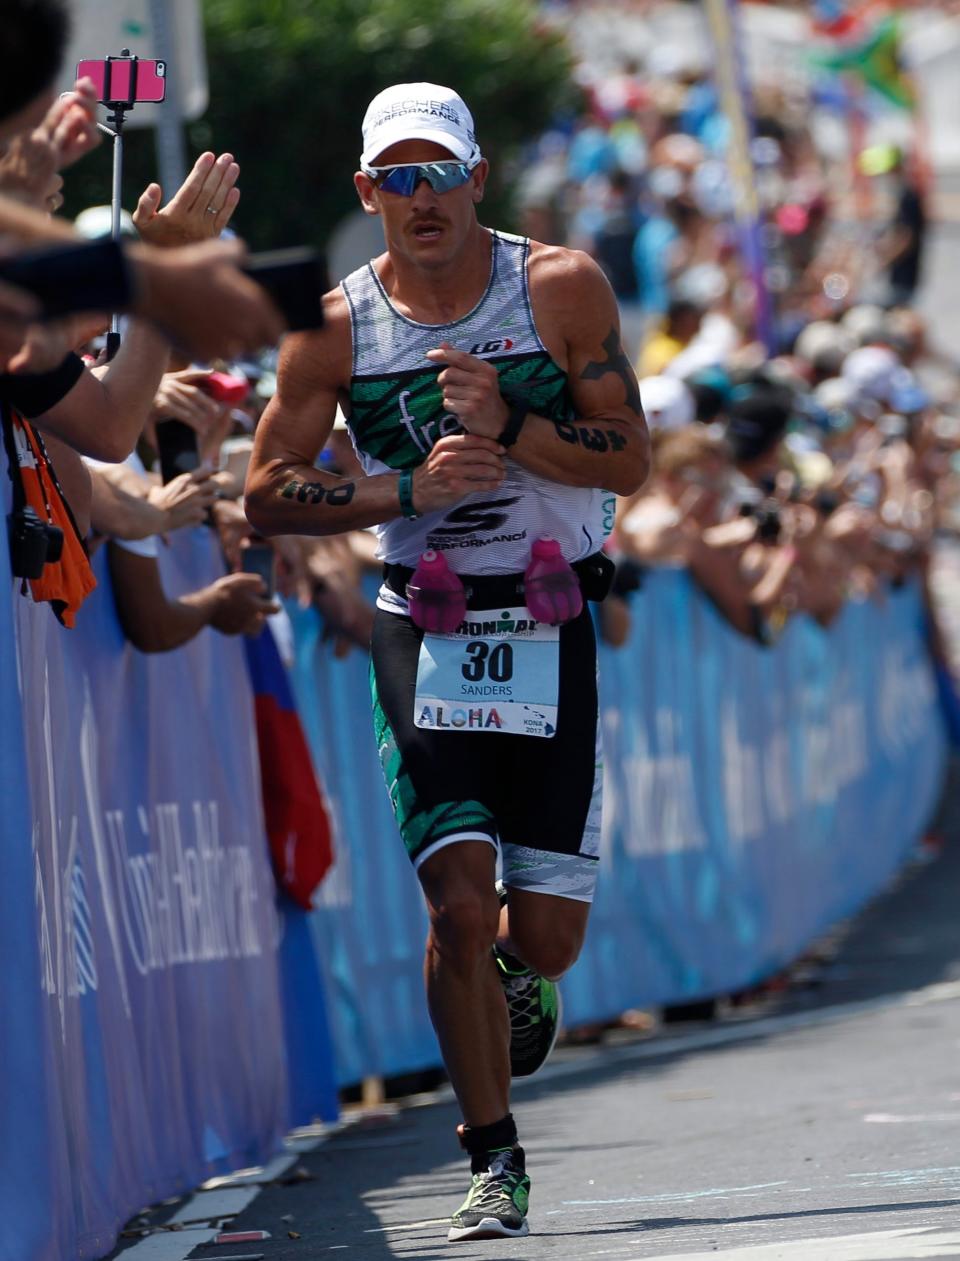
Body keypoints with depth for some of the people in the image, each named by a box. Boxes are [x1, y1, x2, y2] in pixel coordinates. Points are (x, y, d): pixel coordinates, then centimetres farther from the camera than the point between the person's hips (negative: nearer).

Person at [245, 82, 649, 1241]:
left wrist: (509, 426, -21)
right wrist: (410, 489, -14)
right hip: (424, 627, 0)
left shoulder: (561, 289, -3)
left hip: (550, 626, 0)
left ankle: (518, 971, 40)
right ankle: (495, 1164, 1)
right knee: (460, 902, -13)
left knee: (545, 928, 0)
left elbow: (627, 460, -4)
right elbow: (267, 493, 0)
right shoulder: (336, 327, -1)